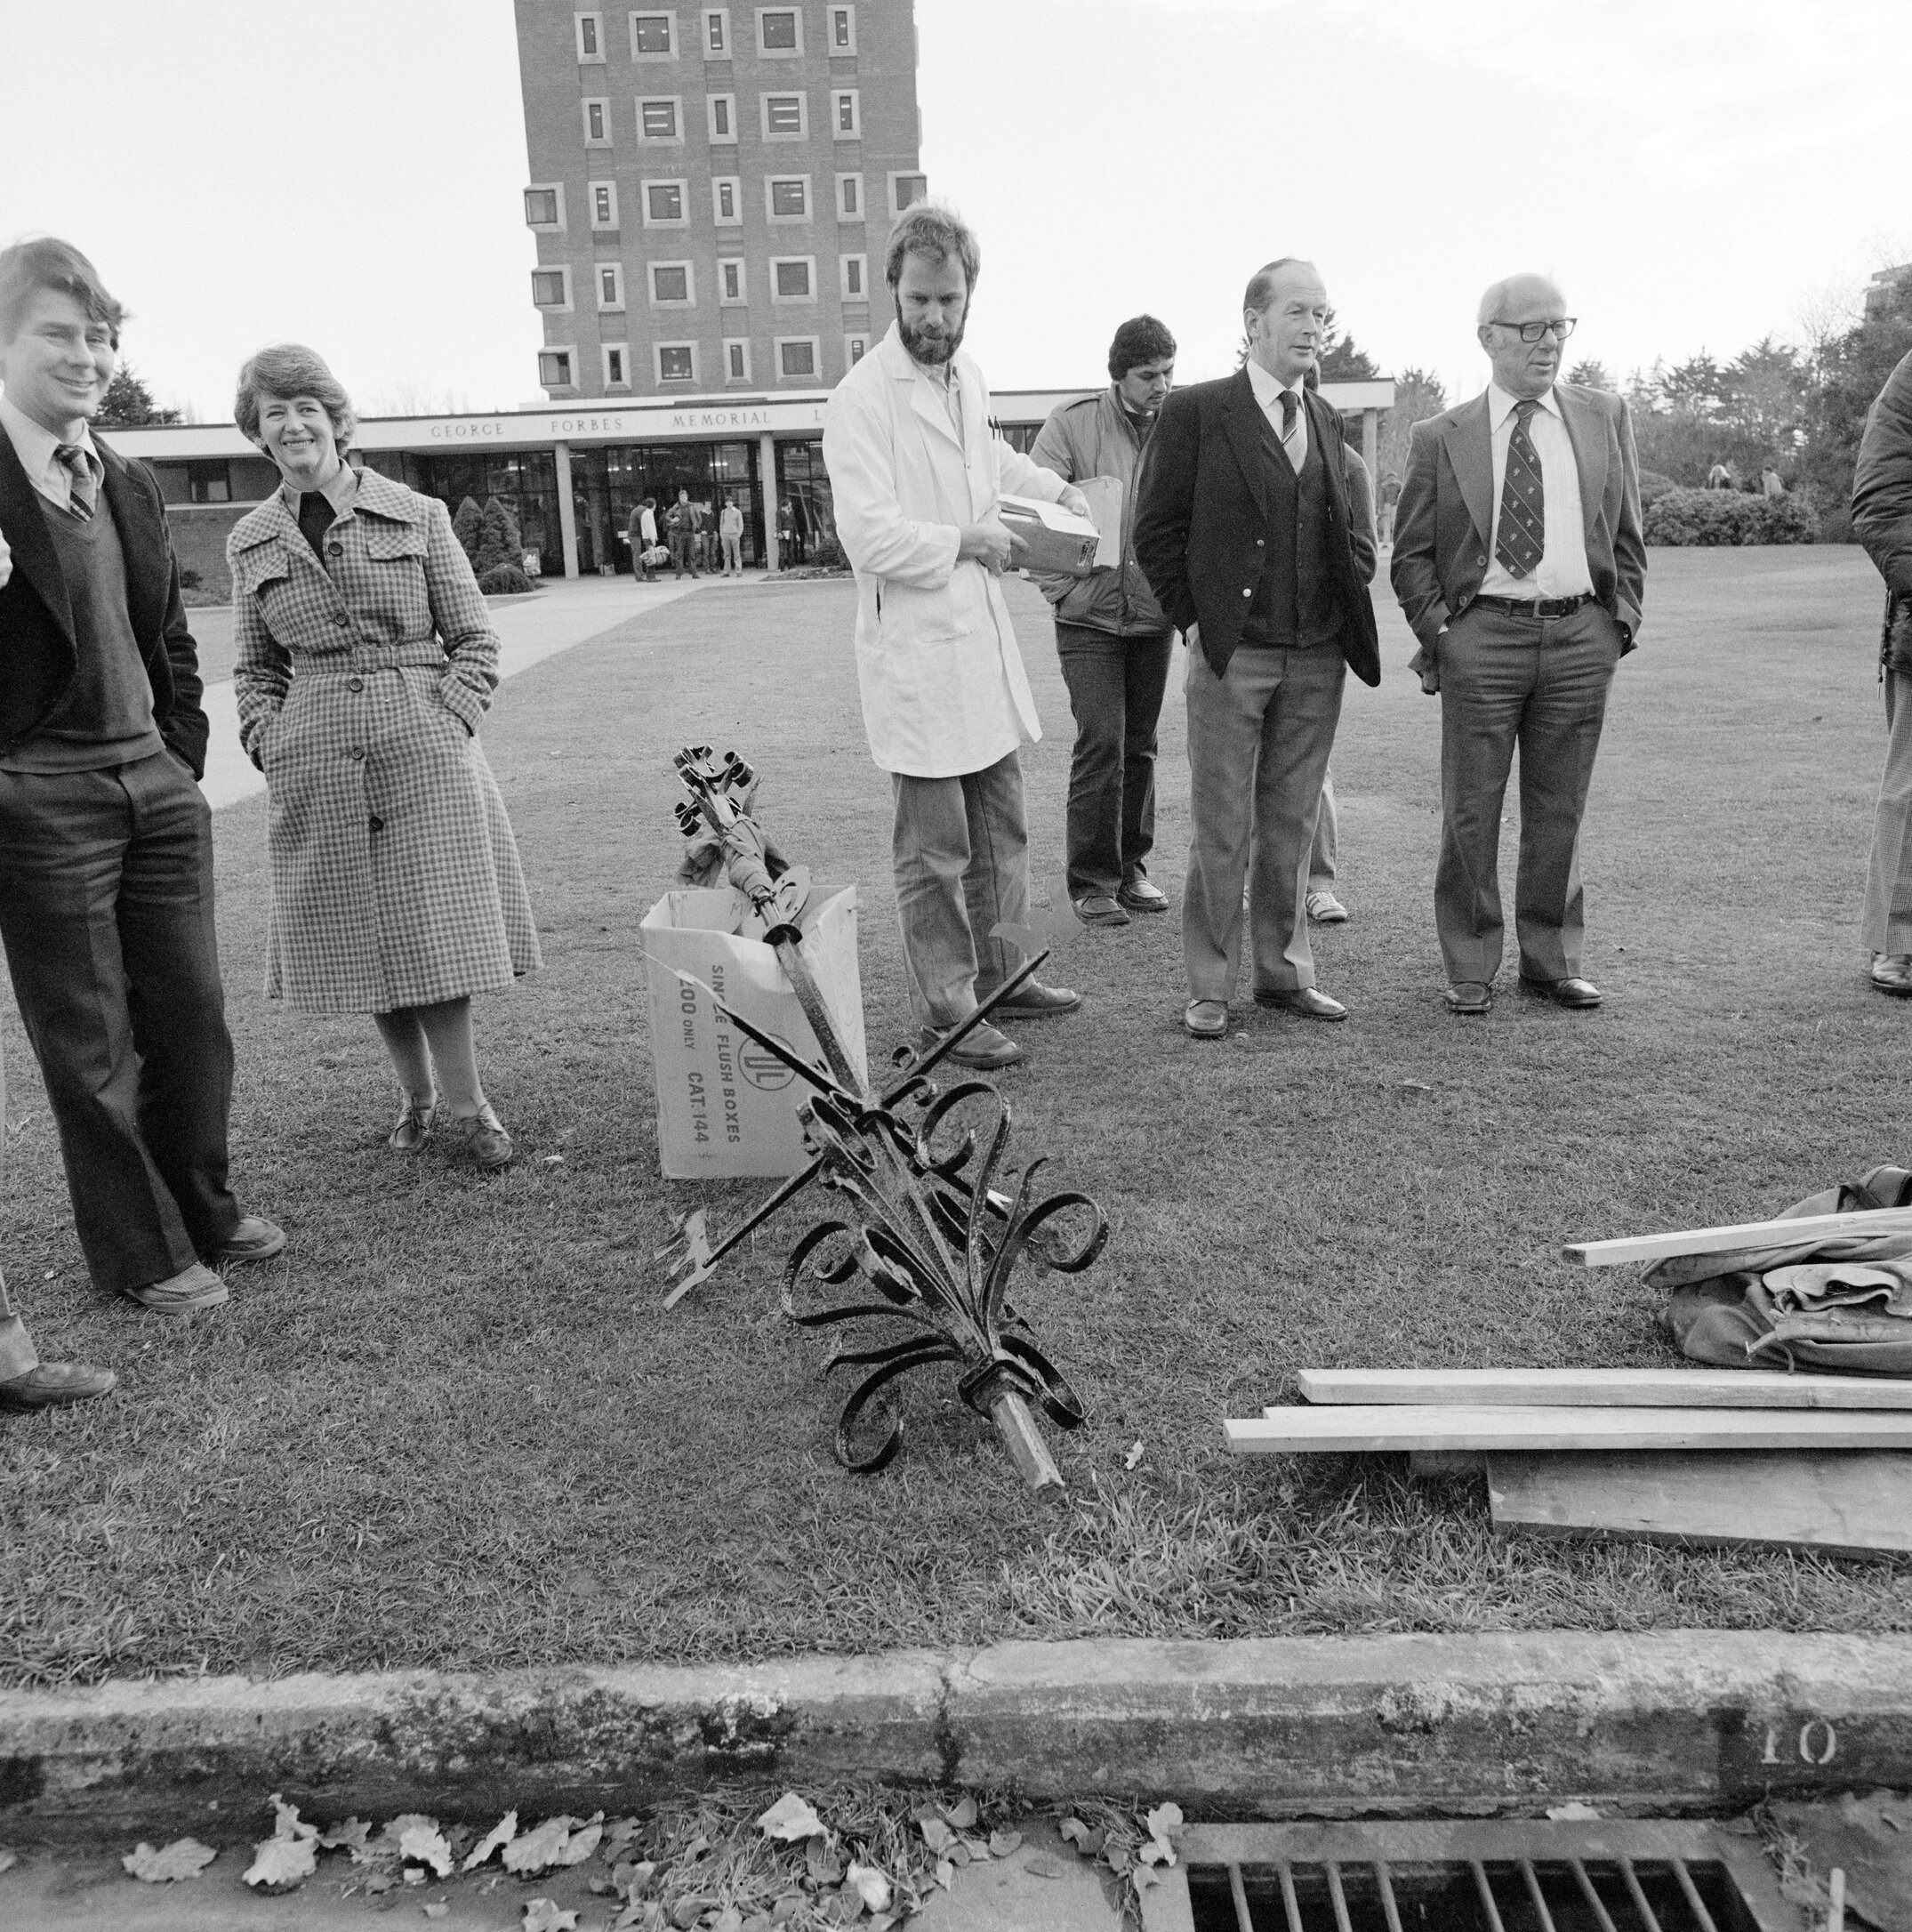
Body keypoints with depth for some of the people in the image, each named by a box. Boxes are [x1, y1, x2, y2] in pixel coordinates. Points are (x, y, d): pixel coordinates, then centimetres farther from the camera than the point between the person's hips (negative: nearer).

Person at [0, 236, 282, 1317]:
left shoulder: (132, 484, 12)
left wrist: (182, 759, 13)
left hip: (155, 780, 6)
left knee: (193, 1015, 13)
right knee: (90, 1043, 5)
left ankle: (204, 1208, 32)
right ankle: (138, 1251, 20)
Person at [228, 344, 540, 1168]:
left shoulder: (417, 515, 2)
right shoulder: (250, 540, 11)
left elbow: (474, 639, 4)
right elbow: (254, 667, 16)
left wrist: (445, 719, -8)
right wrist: (268, 741, 1)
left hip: (424, 741, -3)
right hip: (316, 759, 3)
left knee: (436, 921, -4)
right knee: (359, 931, 6)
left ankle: (461, 1106, 5)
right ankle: (416, 1096, 19)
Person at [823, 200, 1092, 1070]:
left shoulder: (966, 376, 12)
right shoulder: (863, 398, -14)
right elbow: (870, 537, -22)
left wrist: (1051, 486, 22)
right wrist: (966, 541, -13)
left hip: (984, 640, 8)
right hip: (917, 650, -8)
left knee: (1000, 829, 17)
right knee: (934, 848, 0)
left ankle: (996, 973, 31)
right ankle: (943, 1008, 12)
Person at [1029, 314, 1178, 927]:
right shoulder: (1073, 422, -6)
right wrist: (1061, 587, -9)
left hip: (1153, 616, 4)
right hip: (1089, 616, -3)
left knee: (1140, 744, 10)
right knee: (1101, 743, -9)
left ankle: (1131, 868, 23)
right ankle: (1091, 881, 2)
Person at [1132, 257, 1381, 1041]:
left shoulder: (1328, 423, 15)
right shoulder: (1195, 412, -2)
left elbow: (1354, 526, 23)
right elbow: (1156, 530, -2)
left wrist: (1354, 580, 6)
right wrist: (1193, 619, -7)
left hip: (1319, 659, 5)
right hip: (1231, 654, -5)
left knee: (1292, 824, 11)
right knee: (1222, 830, 0)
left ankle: (1284, 972, 22)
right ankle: (1209, 986, 11)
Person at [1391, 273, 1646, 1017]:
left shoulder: (1604, 417, 12)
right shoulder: (1439, 438, 4)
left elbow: (1626, 532, 15)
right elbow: (1411, 555, 5)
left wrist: (1622, 619, 5)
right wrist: (1439, 630, -6)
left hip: (1581, 634, 3)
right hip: (1481, 635, -2)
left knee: (1559, 809, 8)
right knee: (1470, 812, 0)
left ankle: (1551, 960, 20)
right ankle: (1470, 968, 11)